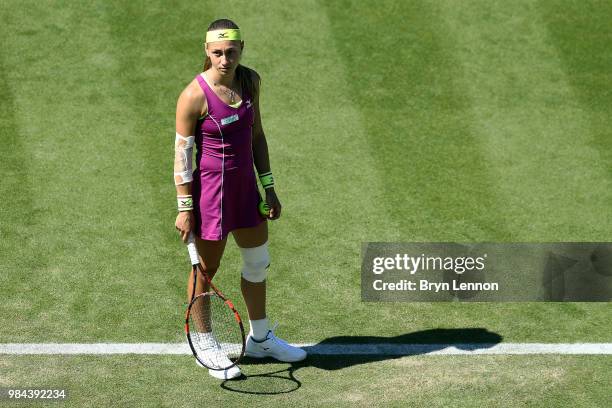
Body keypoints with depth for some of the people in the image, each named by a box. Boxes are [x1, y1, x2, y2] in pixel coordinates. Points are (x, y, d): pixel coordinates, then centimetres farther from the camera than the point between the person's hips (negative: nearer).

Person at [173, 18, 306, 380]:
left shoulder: (250, 81, -1)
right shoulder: (194, 96, -20)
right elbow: (182, 153, -14)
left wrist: (269, 187, 9)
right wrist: (185, 208, -13)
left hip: (246, 185, 7)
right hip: (210, 188, -7)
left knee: (259, 262, 19)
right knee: (206, 270, 7)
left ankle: (261, 339, 38)